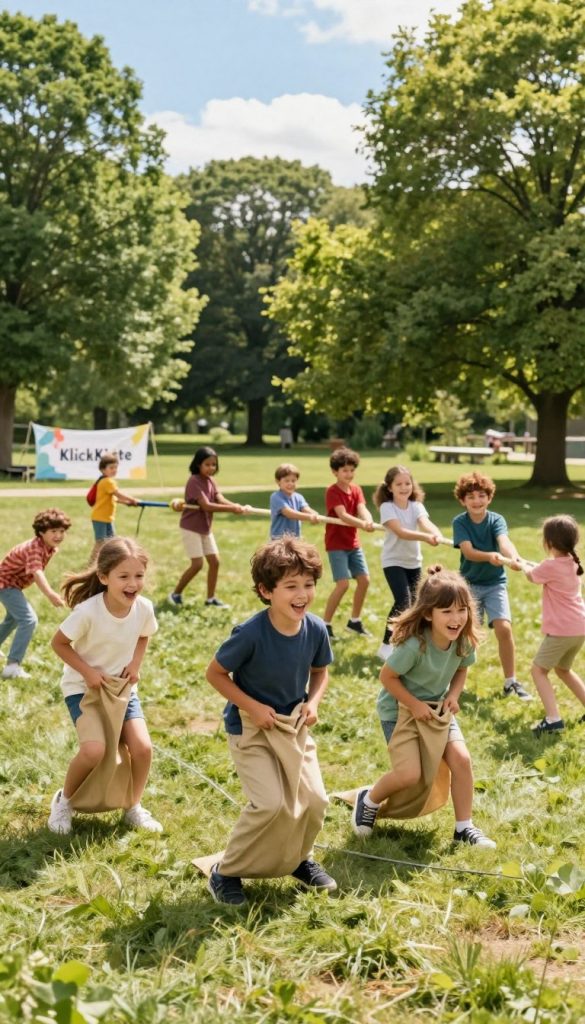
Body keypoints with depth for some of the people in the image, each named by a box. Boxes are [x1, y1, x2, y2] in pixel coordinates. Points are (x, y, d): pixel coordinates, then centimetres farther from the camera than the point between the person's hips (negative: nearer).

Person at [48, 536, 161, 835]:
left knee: (142, 747, -9)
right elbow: (59, 643, -14)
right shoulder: (88, 611, -28)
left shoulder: (144, 608, -14)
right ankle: (64, 800, 6)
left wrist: (135, 663, -8)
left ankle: (134, 808, 17)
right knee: (94, 750, -24)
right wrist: (87, 672, -22)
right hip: (83, 687, -4)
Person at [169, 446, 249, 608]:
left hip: (205, 528, 8)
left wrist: (238, 507, -30)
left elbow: (220, 499, -10)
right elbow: (206, 506, -29)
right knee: (197, 564, -9)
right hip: (191, 528, -8)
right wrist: (233, 509, -34)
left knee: (214, 561, 7)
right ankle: (176, 594, 7)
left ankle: (211, 598, 17)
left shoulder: (210, 480, 5)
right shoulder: (194, 481, -20)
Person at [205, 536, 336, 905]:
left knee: (314, 800, -1)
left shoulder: (316, 629, -12)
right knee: (271, 804, -18)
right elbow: (216, 673, -14)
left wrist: (313, 701, -11)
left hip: (294, 725, 5)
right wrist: (253, 707, -20)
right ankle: (226, 872, 5)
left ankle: (299, 858, 31)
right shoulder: (251, 634, -27)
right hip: (251, 726, -5)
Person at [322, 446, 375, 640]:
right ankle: (325, 624, -3)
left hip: (353, 543, 7)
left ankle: (355, 621, 23)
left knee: (364, 580, 6)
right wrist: (362, 524, -45)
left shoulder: (356, 490, 4)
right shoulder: (332, 492, -15)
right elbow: (343, 515, -29)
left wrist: (369, 521, -37)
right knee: (343, 583, -15)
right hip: (336, 544, -7)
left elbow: (362, 509, -14)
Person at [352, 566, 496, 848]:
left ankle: (464, 827, 6)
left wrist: (453, 695, -12)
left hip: (437, 709, 5)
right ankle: (369, 800, 14)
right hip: (399, 709, -5)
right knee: (410, 774, -17)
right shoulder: (414, 645, -32)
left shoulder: (464, 641, -15)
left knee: (461, 758, -12)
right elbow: (387, 676, -20)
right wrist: (414, 705, -23)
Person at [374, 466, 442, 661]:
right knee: (403, 601, -20)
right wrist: (426, 537, -46)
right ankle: (386, 645, -10)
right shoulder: (387, 507, -16)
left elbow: (426, 523, -24)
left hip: (413, 561, 5)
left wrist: (436, 534, -48)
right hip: (393, 561, -5)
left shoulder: (416, 506, -3)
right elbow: (401, 532, -30)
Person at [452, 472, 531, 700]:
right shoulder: (459, 522, -10)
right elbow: (468, 551, -26)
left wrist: (514, 557, -53)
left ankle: (510, 681, 0)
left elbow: (504, 541, -31)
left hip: (495, 584, 0)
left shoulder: (497, 520, -10)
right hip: (469, 584, 0)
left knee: (504, 629, -13)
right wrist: (490, 556, -46)